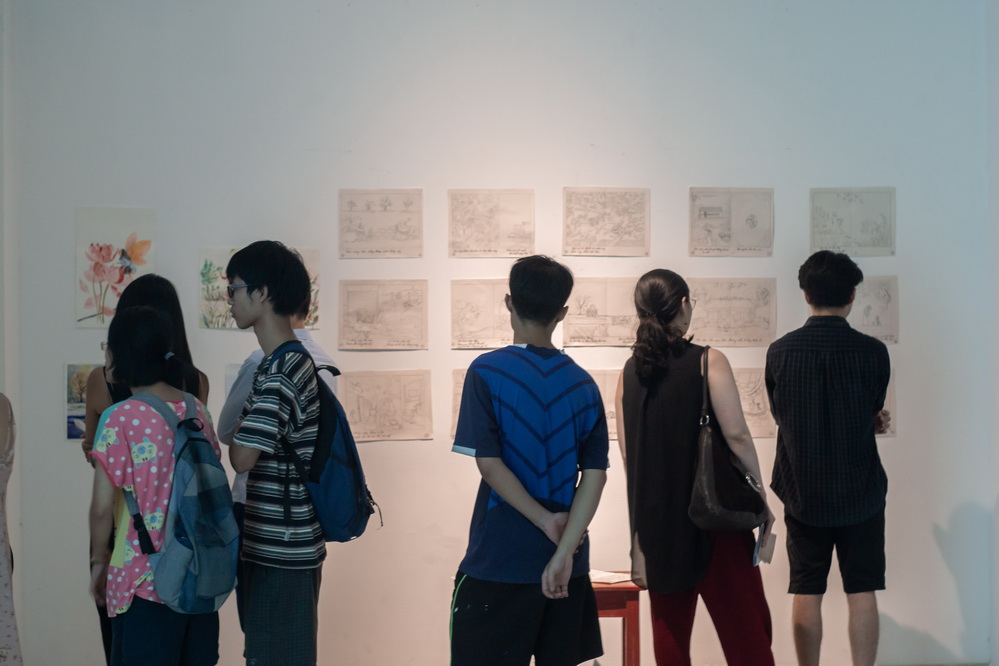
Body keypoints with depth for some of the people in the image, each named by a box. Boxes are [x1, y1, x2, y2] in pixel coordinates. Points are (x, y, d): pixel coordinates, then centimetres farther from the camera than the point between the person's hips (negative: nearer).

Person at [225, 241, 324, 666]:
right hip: (282, 545, 10)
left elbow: (242, 458, -22)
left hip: (281, 550, -10)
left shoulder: (279, 372, -19)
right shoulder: (294, 361, 12)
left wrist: (237, 428, -4)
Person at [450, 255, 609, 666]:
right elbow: (595, 475, -3)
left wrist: (545, 521, -7)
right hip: (567, 562, 4)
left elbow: (489, 464, -14)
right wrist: (563, 551, -9)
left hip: (499, 561, -4)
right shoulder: (582, 383, 5)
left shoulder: (487, 372, -6)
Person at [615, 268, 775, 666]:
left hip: (655, 513, 5)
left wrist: (645, 516, 14)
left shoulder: (629, 372, 4)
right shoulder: (708, 361, -9)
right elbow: (736, 436, -13)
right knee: (743, 621, 0)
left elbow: (627, 450, 6)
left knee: (669, 621, 12)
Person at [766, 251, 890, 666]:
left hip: (803, 492, 1)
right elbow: (873, 413, 3)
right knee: (862, 592, 5)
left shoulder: (780, 352, -6)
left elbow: (781, 415, 5)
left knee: (806, 593, 8)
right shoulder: (872, 353, -10)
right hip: (860, 491, -1)